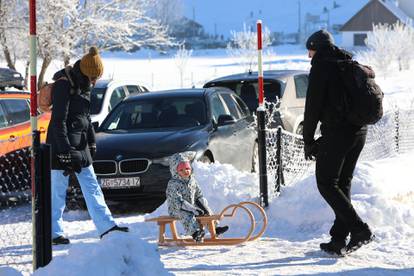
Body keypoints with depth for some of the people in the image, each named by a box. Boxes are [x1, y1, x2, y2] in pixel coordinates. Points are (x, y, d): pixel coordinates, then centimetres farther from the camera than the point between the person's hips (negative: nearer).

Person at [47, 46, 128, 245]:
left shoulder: (82, 85, 11)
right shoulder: (63, 85, -16)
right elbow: (58, 121, -19)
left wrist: (91, 141, 17)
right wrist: (66, 151, -21)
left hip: (79, 145, 9)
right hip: (61, 145, -9)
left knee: (92, 187, 8)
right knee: (58, 190, -3)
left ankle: (106, 226, 10)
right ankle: (53, 233, 4)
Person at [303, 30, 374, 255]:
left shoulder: (322, 66, -6)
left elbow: (313, 105, -9)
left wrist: (308, 140, -1)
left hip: (337, 131, -8)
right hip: (359, 130, 8)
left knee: (326, 184, -2)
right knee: (343, 183, 13)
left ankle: (359, 229, -13)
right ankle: (339, 239, 9)